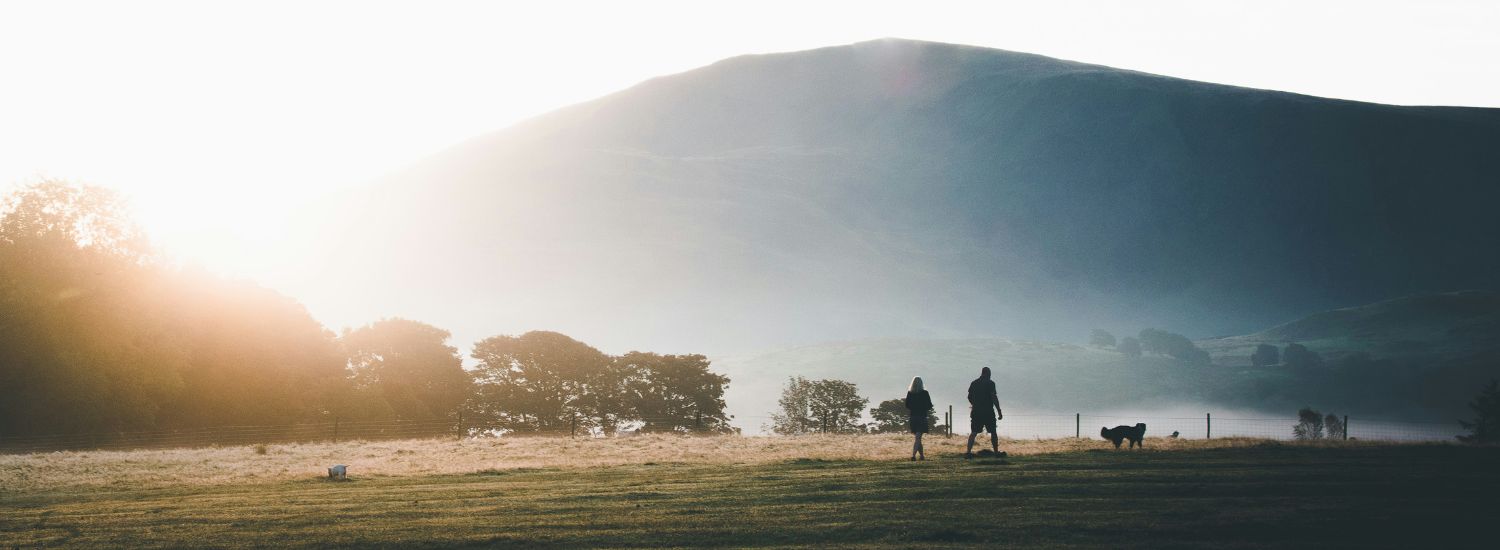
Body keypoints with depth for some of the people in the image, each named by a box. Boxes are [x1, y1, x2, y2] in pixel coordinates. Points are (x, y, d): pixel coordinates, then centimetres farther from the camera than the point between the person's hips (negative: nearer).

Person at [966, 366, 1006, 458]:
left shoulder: (973, 383, 8)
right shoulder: (990, 383, -7)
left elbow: (970, 397, 15)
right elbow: (994, 398, -12)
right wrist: (999, 412, -9)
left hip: (976, 412, 4)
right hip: (988, 412, -4)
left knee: (973, 432, 1)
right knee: (993, 432, 9)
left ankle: (968, 452, -10)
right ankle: (996, 452, 13)